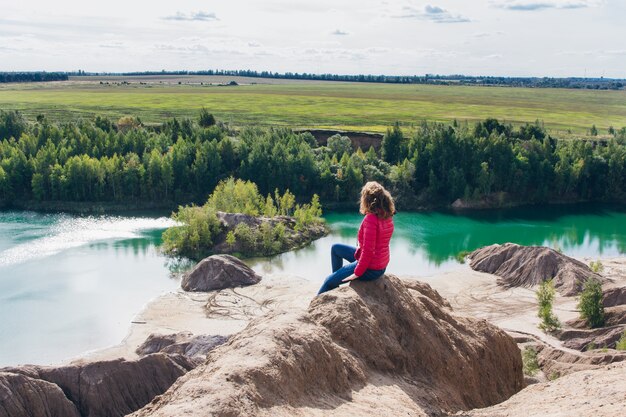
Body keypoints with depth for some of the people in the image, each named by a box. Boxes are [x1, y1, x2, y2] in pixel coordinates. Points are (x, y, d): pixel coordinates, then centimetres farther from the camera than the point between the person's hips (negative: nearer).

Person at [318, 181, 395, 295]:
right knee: (336, 248, 23)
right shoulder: (387, 216, -2)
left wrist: (357, 273, -19)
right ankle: (337, 280, 33)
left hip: (370, 268, -9)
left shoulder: (370, 219, -27)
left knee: (329, 281, 7)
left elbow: (368, 250, -27)